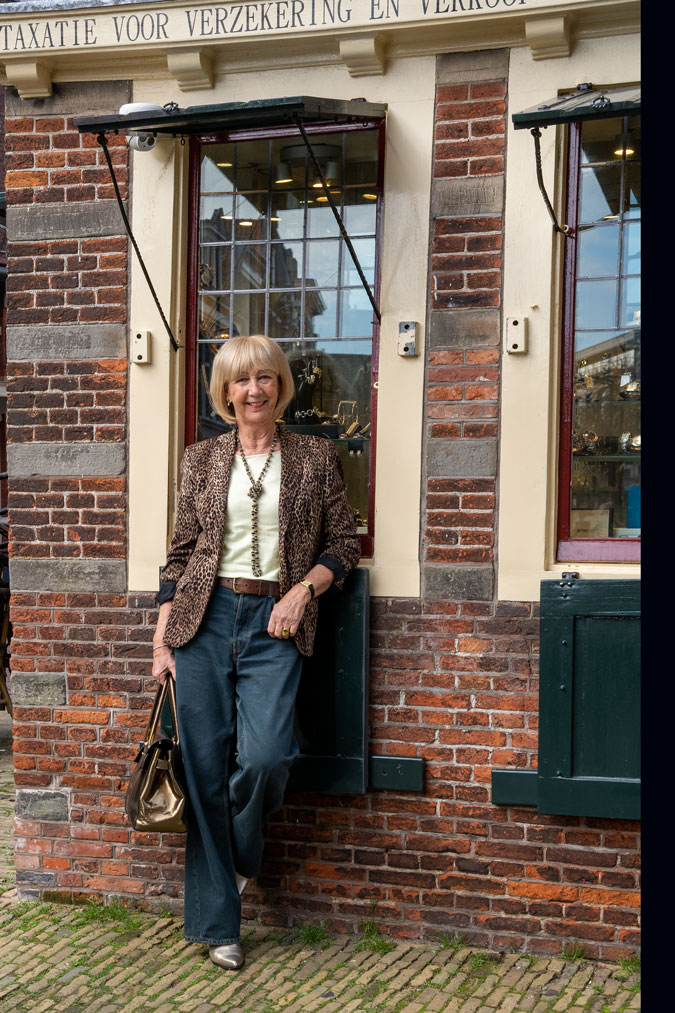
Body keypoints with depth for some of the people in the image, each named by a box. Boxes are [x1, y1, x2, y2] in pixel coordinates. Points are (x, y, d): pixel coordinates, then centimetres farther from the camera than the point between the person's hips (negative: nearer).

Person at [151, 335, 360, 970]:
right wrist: (161, 640, 5)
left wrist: (301, 589, -8)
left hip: (275, 622, -1)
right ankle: (216, 923, 13)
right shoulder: (202, 459, 10)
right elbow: (181, 553, 10)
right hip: (205, 616, 1)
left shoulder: (315, 457, 7)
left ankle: (239, 855, 17)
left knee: (264, 755, -18)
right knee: (206, 766, 0)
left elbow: (342, 542, 9)